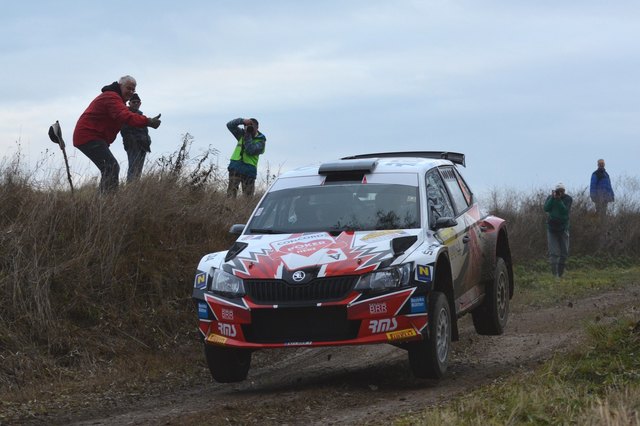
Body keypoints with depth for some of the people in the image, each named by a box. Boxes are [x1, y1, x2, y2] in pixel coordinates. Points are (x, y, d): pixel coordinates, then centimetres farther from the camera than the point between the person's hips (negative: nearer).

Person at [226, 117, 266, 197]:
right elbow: (230, 125, 5)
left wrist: (248, 136, -15)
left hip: (248, 170, -2)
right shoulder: (242, 134, 13)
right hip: (235, 167, 2)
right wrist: (242, 121, -9)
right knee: (231, 194, -8)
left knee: (248, 196, -2)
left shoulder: (260, 141, 0)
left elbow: (250, 151, -15)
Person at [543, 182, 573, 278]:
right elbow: (546, 208, -14)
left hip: (563, 228, 1)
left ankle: (560, 273, 17)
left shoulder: (568, 199, -2)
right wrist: (553, 198, -19)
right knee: (553, 253, -12)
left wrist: (559, 200, -23)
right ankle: (554, 274, -17)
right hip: (551, 228, -1)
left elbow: (565, 211, -17)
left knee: (564, 253, 5)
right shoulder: (550, 198, 3)